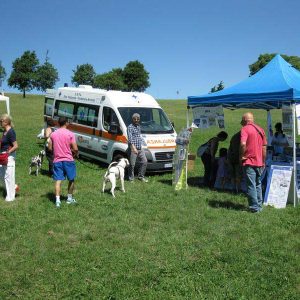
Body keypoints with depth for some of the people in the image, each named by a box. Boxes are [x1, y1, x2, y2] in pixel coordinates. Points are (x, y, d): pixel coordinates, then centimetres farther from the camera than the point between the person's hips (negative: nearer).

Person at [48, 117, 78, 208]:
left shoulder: (53, 134, 4)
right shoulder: (70, 134, -9)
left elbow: (50, 148, 8)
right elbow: (75, 149, -12)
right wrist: (75, 154, 9)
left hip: (57, 160, 3)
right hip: (68, 160, -3)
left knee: (58, 180, 2)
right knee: (71, 179, 15)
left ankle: (57, 200, -9)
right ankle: (70, 198, 23)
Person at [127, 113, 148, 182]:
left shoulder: (139, 127, 16)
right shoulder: (130, 127, -9)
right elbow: (130, 138, -19)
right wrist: (133, 147, -29)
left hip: (140, 148, 8)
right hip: (132, 148, -8)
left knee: (144, 161, 6)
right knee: (132, 164, -3)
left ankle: (141, 176, 19)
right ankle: (131, 178, 9)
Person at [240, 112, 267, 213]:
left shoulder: (245, 129, -9)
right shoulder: (260, 129, 11)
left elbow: (243, 144, -25)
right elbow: (264, 147, 13)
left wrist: (241, 155, -10)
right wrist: (263, 161, 20)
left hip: (249, 162, -6)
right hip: (259, 162, 7)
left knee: (251, 185, 0)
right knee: (258, 184, 17)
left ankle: (254, 207, 3)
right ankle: (259, 205, 23)